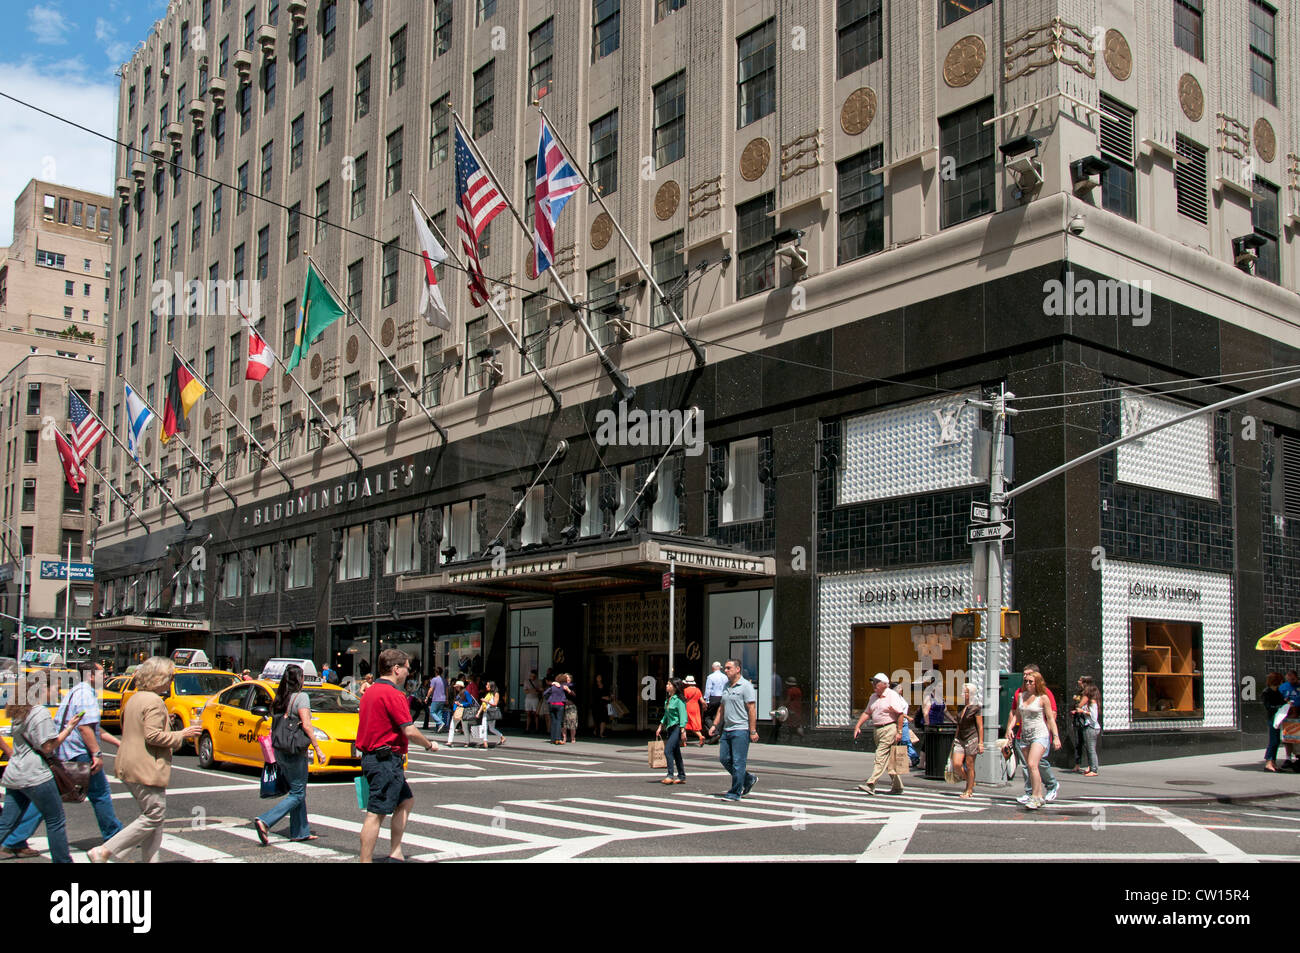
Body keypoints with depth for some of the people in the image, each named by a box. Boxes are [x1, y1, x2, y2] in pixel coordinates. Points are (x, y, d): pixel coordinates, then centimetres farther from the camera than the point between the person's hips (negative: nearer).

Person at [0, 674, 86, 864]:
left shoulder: (17, 713, 13)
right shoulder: (41, 713, -13)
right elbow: (47, 748, -15)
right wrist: (69, 729, -8)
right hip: (35, 776, -8)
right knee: (56, 821, 3)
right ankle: (63, 860, 9)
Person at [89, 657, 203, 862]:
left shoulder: (134, 699, 16)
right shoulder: (154, 701, -15)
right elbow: (153, 735, -23)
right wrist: (182, 735, -13)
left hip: (129, 767, 11)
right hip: (147, 770, -11)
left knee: (152, 816, 13)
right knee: (154, 817, -5)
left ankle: (150, 859, 12)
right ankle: (104, 851, -7)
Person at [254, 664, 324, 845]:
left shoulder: (280, 699, 10)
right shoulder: (301, 697, -11)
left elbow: (274, 725, 13)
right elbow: (306, 725, -16)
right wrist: (317, 749, -12)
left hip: (280, 750, 8)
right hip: (295, 752, -8)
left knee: (297, 791, 16)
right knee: (297, 794, -2)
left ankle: (300, 832, 19)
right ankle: (265, 821, -15)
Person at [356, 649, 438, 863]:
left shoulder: (370, 692, 13)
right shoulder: (392, 694, -17)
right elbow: (410, 731, -20)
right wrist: (430, 745, -2)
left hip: (371, 756, 10)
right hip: (386, 760, -10)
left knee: (406, 800, 19)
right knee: (376, 814, -6)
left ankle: (395, 853, 20)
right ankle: (366, 860, -4)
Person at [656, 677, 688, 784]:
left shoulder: (679, 700, -13)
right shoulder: (667, 700, 13)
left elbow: (683, 716, -17)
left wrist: (683, 731, -21)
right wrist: (660, 727, 20)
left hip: (677, 728, -9)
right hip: (670, 728, 9)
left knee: (668, 750, -15)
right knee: (676, 753, 10)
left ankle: (671, 776, -12)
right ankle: (681, 777, 15)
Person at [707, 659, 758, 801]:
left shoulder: (746, 686, -8)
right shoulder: (726, 686, 16)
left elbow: (752, 709, -12)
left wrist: (753, 731, -16)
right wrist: (715, 725, 14)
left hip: (741, 730, -8)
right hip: (727, 729, 9)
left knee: (738, 762, -5)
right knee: (724, 758, 8)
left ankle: (735, 793, 2)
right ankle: (748, 780, 24)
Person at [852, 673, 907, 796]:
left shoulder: (892, 695, -9)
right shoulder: (873, 697, 14)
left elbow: (901, 714, -13)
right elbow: (866, 713, 17)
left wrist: (899, 732, -17)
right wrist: (857, 726, 7)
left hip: (889, 729, -8)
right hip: (877, 730, 8)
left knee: (881, 757, -12)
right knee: (889, 760, 11)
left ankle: (871, 785, -18)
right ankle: (897, 786, 18)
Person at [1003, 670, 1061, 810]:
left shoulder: (1043, 697, -4)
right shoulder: (1020, 695, 10)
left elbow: (1051, 718, -2)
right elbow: (1016, 714, 19)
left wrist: (1056, 737, -7)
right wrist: (1009, 728, 8)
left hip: (1040, 734, -6)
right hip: (1024, 735, 6)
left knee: (1032, 764, -20)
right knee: (1029, 767, 7)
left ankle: (1035, 797, -16)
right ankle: (1040, 797, 17)